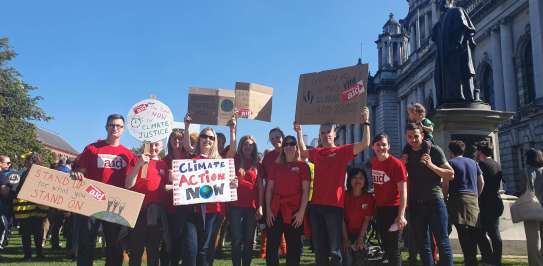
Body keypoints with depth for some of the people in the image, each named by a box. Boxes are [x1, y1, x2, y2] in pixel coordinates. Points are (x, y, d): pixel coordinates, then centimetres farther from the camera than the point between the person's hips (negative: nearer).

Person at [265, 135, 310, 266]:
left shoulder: (302, 165, 3)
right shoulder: (276, 166, 12)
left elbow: (306, 190, -2)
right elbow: (269, 188, 10)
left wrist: (301, 211, -10)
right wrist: (268, 210, 1)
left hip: (294, 212, -2)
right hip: (276, 211, 3)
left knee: (294, 247, 5)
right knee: (271, 246, 3)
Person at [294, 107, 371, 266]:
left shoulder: (342, 151, 0)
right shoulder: (316, 153, 12)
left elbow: (365, 144, -10)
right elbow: (302, 151, 33)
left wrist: (365, 123, -15)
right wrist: (299, 131, 29)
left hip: (334, 205, -4)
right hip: (316, 205, 5)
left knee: (334, 249, -2)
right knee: (319, 248, 13)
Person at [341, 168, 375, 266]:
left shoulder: (369, 198, -4)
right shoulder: (344, 195, -8)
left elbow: (367, 220, -4)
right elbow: (342, 219, -9)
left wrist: (360, 238, -11)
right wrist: (345, 239, -14)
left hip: (360, 234, 2)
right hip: (346, 234, -2)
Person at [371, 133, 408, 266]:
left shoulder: (396, 163, -15)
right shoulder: (373, 162, 5)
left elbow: (403, 191, -17)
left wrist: (401, 215, -22)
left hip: (393, 209, -7)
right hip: (379, 208, 7)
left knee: (394, 248, -2)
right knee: (386, 246, 16)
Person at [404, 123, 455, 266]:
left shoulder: (434, 150, -2)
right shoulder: (406, 154, 9)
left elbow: (451, 175, -6)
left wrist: (431, 165, -17)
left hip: (434, 201, -4)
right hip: (415, 204, 4)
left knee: (442, 242, -3)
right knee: (422, 245, 10)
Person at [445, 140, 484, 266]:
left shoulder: (450, 162, 0)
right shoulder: (473, 162, 15)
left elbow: (446, 184, -7)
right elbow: (481, 182, 15)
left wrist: (445, 198, 5)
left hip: (458, 200, -5)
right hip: (473, 201, 5)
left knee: (464, 235, -2)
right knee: (472, 235, 8)